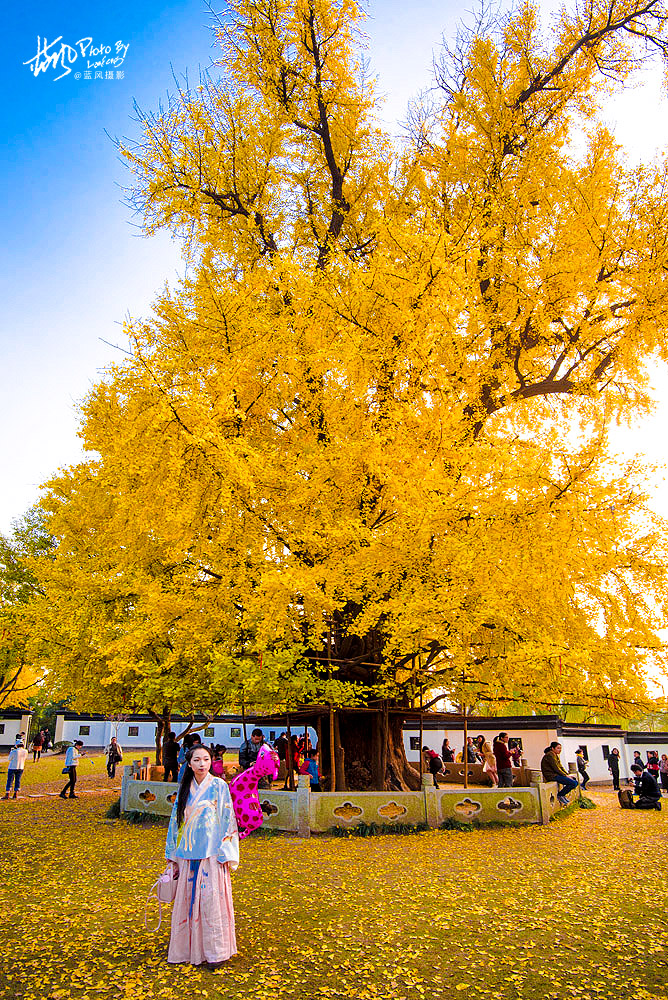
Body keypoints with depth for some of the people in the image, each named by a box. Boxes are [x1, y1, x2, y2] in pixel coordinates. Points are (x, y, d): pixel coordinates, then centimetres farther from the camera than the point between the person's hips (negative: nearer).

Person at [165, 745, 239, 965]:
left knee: (212, 899, -1)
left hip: (211, 853, -4)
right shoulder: (185, 788, 6)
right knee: (187, 899, 10)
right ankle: (189, 947, 28)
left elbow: (227, 819, -7)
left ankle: (216, 951, 14)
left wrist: (226, 854, -10)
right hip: (188, 854, 4)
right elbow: (176, 820, 13)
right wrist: (172, 853, 13)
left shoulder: (219, 786, -6)